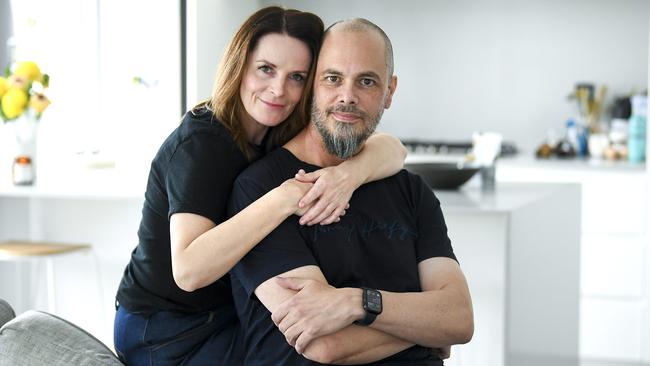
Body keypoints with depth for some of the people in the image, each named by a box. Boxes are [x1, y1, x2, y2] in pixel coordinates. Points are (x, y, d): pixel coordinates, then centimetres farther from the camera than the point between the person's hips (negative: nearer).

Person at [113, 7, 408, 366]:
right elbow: (188, 270, -36)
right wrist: (285, 199, -39)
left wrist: (350, 172, -33)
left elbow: (391, 148, -10)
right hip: (165, 336, -7)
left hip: (229, 315, 7)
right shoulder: (201, 144, -24)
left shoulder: (283, 137, -2)